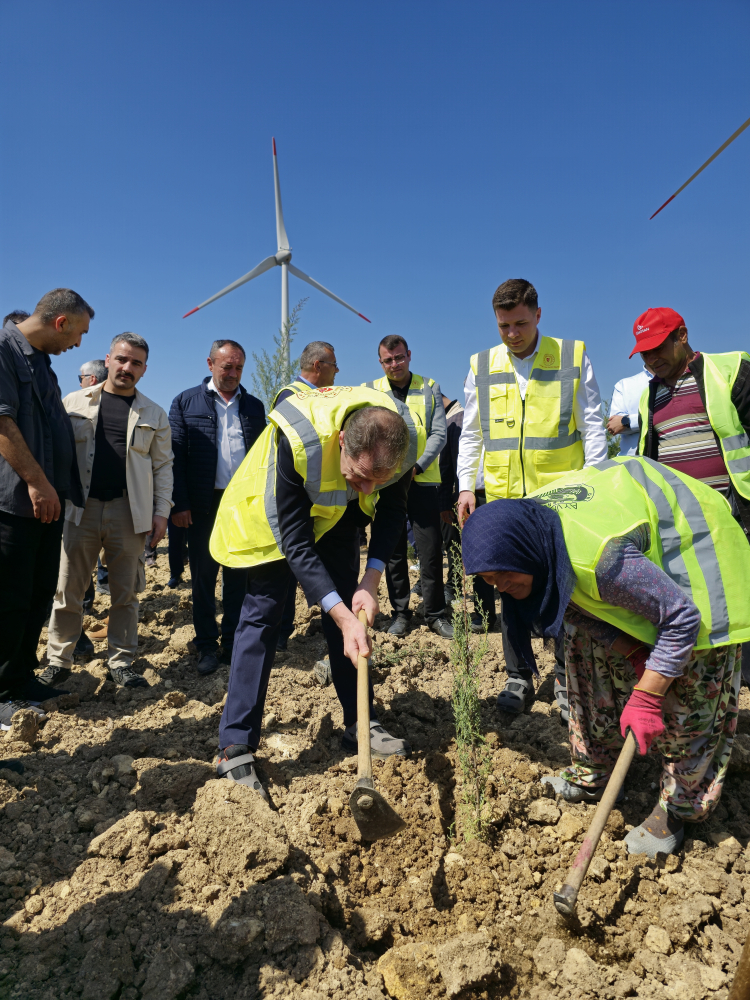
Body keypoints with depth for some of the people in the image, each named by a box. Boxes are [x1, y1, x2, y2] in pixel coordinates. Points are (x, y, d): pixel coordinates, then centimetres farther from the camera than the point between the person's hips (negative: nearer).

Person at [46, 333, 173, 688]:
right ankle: (58, 661, 20)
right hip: (80, 508, 0)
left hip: (129, 512, 0)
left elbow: (162, 466, 8)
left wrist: (161, 511, 0)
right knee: (67, 591, 5)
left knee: (126, 593, 6)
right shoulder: (75, 402, 9)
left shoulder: (154, 415, 10)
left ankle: (121, 663, 17)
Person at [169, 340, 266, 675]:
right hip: (203, 505, -1)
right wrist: (179, 504, -9)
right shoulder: (186, 402, 3)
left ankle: (233, 643, 19)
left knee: (238, 575, 8)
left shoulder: (254, 406, 10)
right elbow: (175, 455, -2)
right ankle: (207, 646, 19)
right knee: (203, 575, 7)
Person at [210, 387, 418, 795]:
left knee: (350, 611, 5)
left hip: (337, 512, 5)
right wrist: (343, 617, -41)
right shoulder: (298, 441, -43)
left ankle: (360, 724, 19)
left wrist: (370, 581, -21)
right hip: (277, 515, -4)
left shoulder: (402, 441, -29)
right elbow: (295, 543, -36)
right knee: (262, 612, -8)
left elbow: (392, 509, -11)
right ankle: (235, 749, -1)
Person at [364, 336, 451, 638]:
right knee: (394, 550, 7)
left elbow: (439, 433, 1)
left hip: (422, 480, -1)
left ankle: (435, 613, 11)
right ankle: (400, 612, 19)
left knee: (431, 549, -1)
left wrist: (417, 466, -12)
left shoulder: (429, 388, 8)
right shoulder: (369, 391, 9)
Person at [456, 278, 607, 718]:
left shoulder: (573, 356, 4)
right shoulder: (482, 365, 9)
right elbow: (471, 435, 13)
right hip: (503, 499, 2)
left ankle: (568, 683, 20)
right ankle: (519, 680, 22)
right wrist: (466, 485, 4)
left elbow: (592, 426, 4)